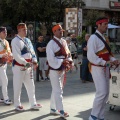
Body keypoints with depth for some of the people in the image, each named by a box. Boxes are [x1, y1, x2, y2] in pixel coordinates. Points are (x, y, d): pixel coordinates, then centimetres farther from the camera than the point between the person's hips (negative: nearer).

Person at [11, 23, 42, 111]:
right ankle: (17, 105, 14)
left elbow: (32, 51, 12)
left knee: (31, 85, 11)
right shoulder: (15, 41, -11)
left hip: (29, 66, 7)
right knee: (18, 86, 3)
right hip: (19, 66, -7)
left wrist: (34, 61, -5)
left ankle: (33, 104, 20)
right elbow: (16, 55, -19)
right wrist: (25, 63, -21)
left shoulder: (27, 40, 12)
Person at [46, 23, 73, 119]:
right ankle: (61, 111, 1)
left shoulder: (64, 42, 9)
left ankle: (53, 108, 29)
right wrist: (62, 61, -23)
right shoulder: (51, 43, -15)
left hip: (62, 69, 8)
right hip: (55, 69, -8)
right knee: (58, 91, -4)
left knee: (56, 90, 17)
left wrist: (69, 61, -6)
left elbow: (67, 53, 14)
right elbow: (51, 58, -20)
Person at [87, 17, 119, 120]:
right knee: (102, 92, -12)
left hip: (105, 68, 9)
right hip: (97, 68, -9)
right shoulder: (93, 38, -14)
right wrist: (105, 62, -25)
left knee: (106, 93, 11)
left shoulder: (103, 38, 14)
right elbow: (91, 56, -21)